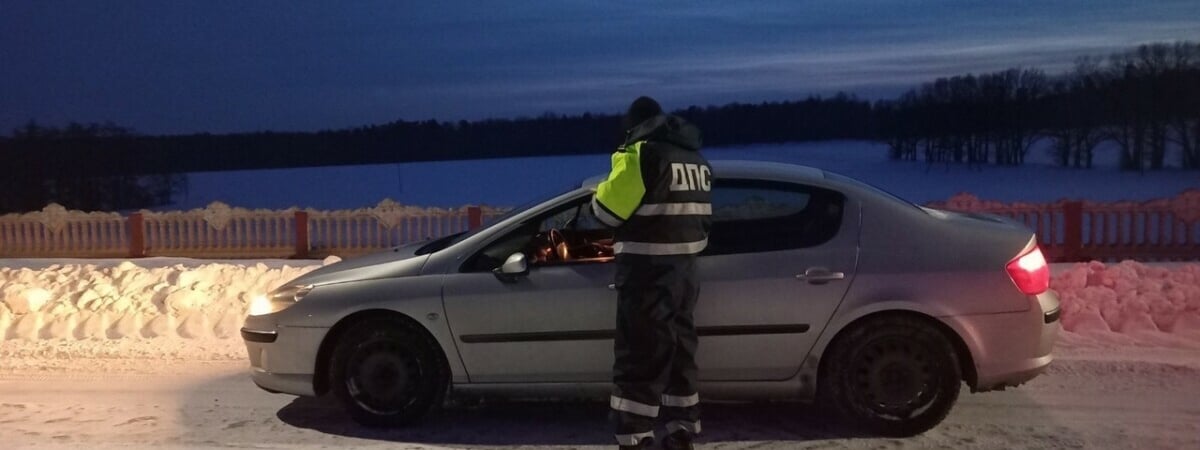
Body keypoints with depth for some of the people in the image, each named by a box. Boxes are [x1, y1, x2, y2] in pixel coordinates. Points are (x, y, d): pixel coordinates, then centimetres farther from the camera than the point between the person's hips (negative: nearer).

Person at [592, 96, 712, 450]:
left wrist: (600, 194, 8)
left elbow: (607, 209, -12)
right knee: (679, 351, 16)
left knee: (639, 357, -4)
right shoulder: (695, 159, 14)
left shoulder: (641, 154, -12)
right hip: (684, 267, 8)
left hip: (648, 272, -8)